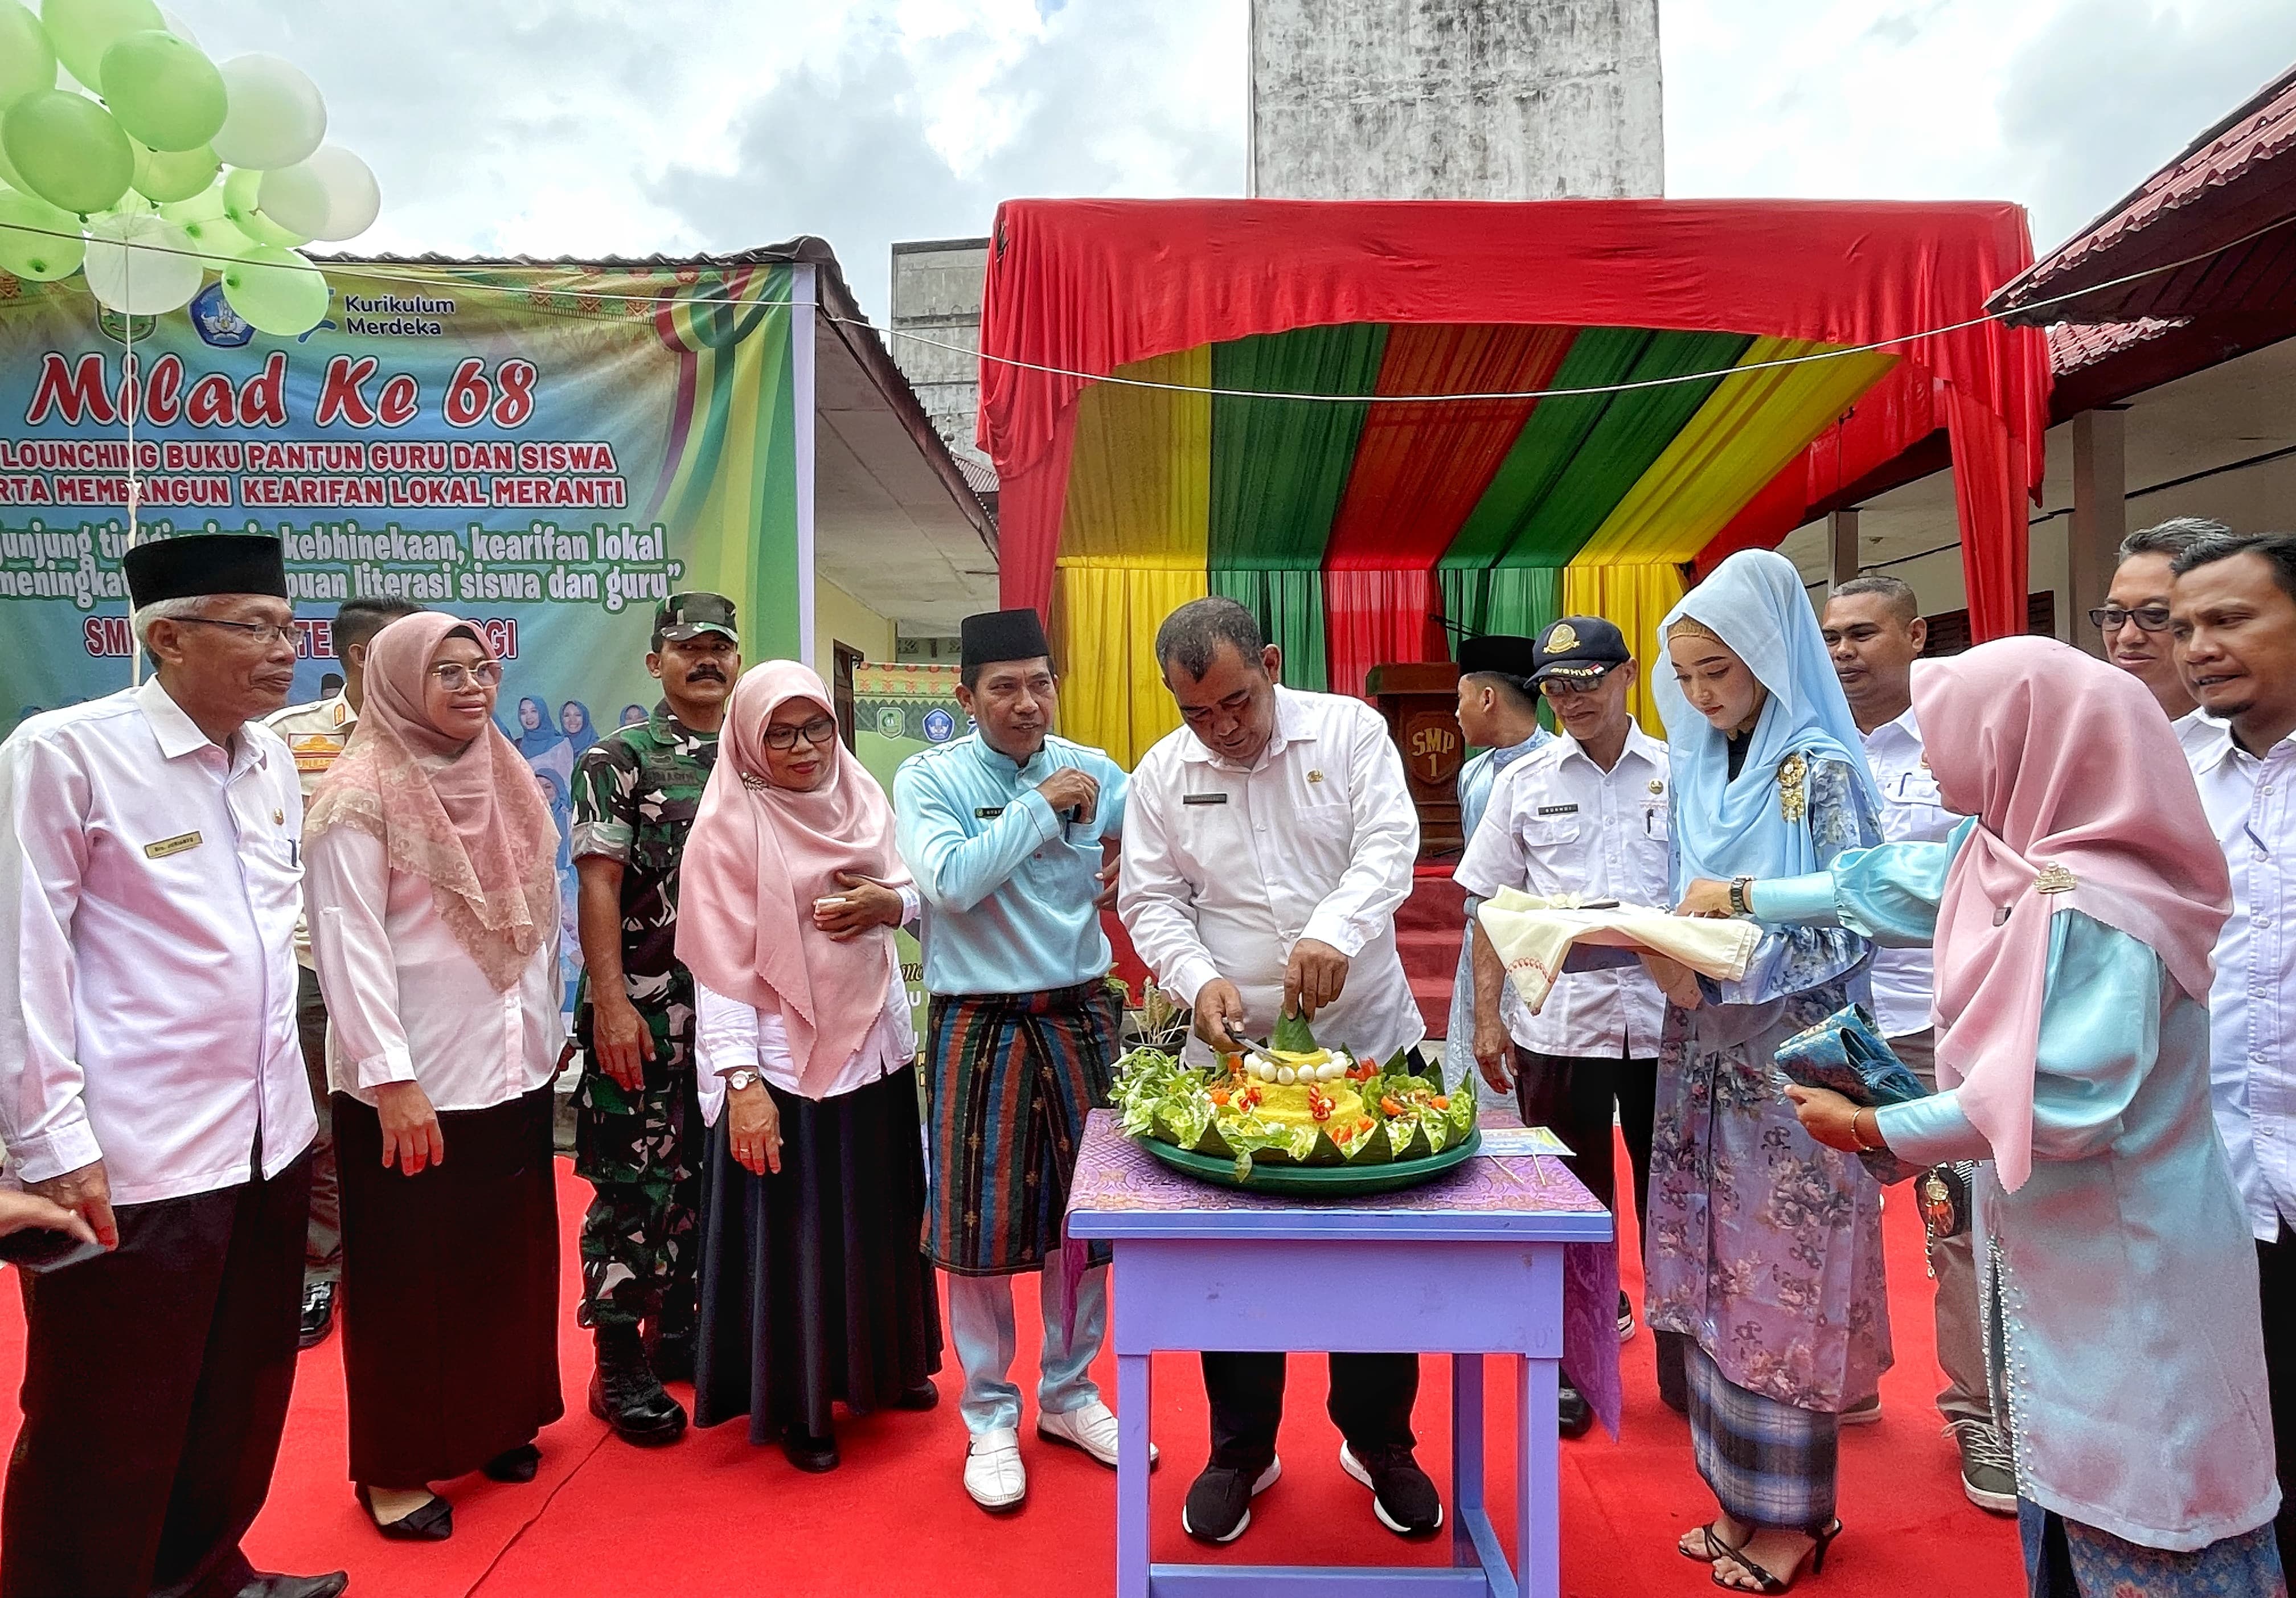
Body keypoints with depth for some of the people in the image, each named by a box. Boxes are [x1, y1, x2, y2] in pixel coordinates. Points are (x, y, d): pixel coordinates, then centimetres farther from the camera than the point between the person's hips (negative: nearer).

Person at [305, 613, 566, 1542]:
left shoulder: (505, 781, 9)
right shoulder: (361, 796, -12)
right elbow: (350, 948, -16)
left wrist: (545, 1031, 12)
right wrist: (392, 1080, -19)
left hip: (510, 1071, 6)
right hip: (412, 1084, -6)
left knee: (508, 1258, 15)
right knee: (410, 1277, 6)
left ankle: (493, 1423, 33)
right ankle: (396, 1467, 22)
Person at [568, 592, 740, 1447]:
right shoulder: (618, 759, -4)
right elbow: (598, 884, -10)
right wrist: (611, 1004, -17)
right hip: (647, 1013, -5)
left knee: (707, 1178, 14)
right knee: (635, 1184, 1)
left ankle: (678, 1330, 30)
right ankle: (618, 1365, 15)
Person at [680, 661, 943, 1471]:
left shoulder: (862, 798, 4)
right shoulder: (728, 829, -12)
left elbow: (918, 891, 13)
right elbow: (721, 968, -15)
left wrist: (889, 902, -10)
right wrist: (741, 1082, -21)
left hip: (875, 1041, 6)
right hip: (784, 1059, -6)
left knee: (879, 1215, 17)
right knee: (791, 1229, 4)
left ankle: (879, 1365, 36)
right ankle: (794, 1403, 22)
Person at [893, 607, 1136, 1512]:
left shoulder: (1097, 774, 2)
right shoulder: (930, 780, -6)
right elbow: (950, 882, -22)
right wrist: (1041, 805, -18)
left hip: (1081, 1018, 3)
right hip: (978, 1027, -3)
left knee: (1085, 1214, 13)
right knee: (980, 1224, 4)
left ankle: (1069, 1393, 34)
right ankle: (991, 1417, 25)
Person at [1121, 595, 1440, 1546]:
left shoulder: (1349, 731, -5)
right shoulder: (1161, 774, 0)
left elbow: (1388, 848, -15)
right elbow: (1151, 903, -1)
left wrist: (1335, 932, -33)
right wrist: (1199, 980, -19)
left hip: (1368, 1039, -1)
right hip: (1232, 1051, 1)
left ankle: (1380, 1445, 33)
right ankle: (1240, 1452, 30)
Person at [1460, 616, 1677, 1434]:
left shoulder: (1680, 774, 4)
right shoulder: (1525, 781, 6)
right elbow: (1492, 905, 6)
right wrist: (1488, 1016, 0)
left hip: (1667, 1020, 0)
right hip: (1557, 1023, 0)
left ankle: (1684, 1362, 28)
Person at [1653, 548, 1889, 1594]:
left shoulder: (1820, 769, -9)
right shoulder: (1695, 772, 10)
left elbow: (1852, 926, -13)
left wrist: (1743, 910, -24)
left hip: (1789, 1065, -6)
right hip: (1704, 1058, 6)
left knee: (1784, 1278, 3)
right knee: (1714, 1274, 11)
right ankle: (1741, 1490, 26)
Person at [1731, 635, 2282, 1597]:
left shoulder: (2093, 912, -27)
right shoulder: (2004, 854, 0)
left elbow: (2060, 1102, -28)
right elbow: (1887, 886, 16)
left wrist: (1873, 1130, -19)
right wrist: (1746, 898, 25)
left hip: (2122, 1258, -9)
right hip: (2049, 1237, 9)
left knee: (2134, 1490, 5)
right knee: (2064, 1458, 20)